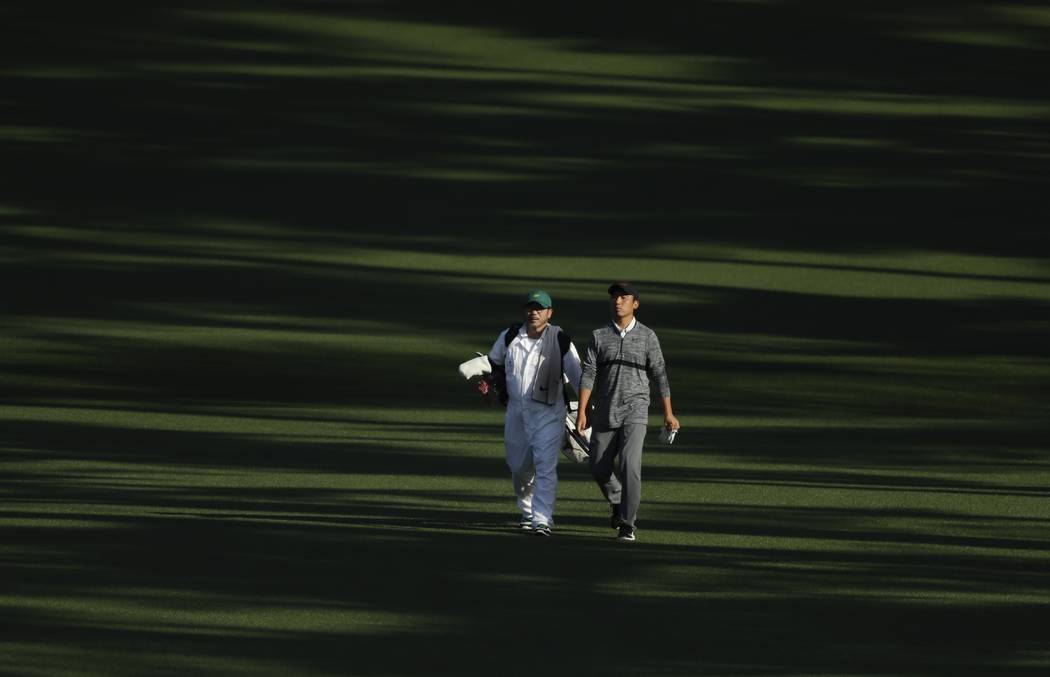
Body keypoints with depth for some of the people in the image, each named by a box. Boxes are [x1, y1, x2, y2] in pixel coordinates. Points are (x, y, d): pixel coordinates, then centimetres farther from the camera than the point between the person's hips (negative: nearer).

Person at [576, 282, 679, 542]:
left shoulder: (647, 336, 1)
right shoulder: (599, 336, 4)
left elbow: (659, 375, 4)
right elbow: (588, 375, -2)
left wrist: (668, 413, 3)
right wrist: (582, 411, -12)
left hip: (634, 412, -3)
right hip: (605, 412, 3)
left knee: (630, 466, -18)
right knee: (599, 468, 8)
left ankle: (627, 525, -13)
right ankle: (618, 503, 38)